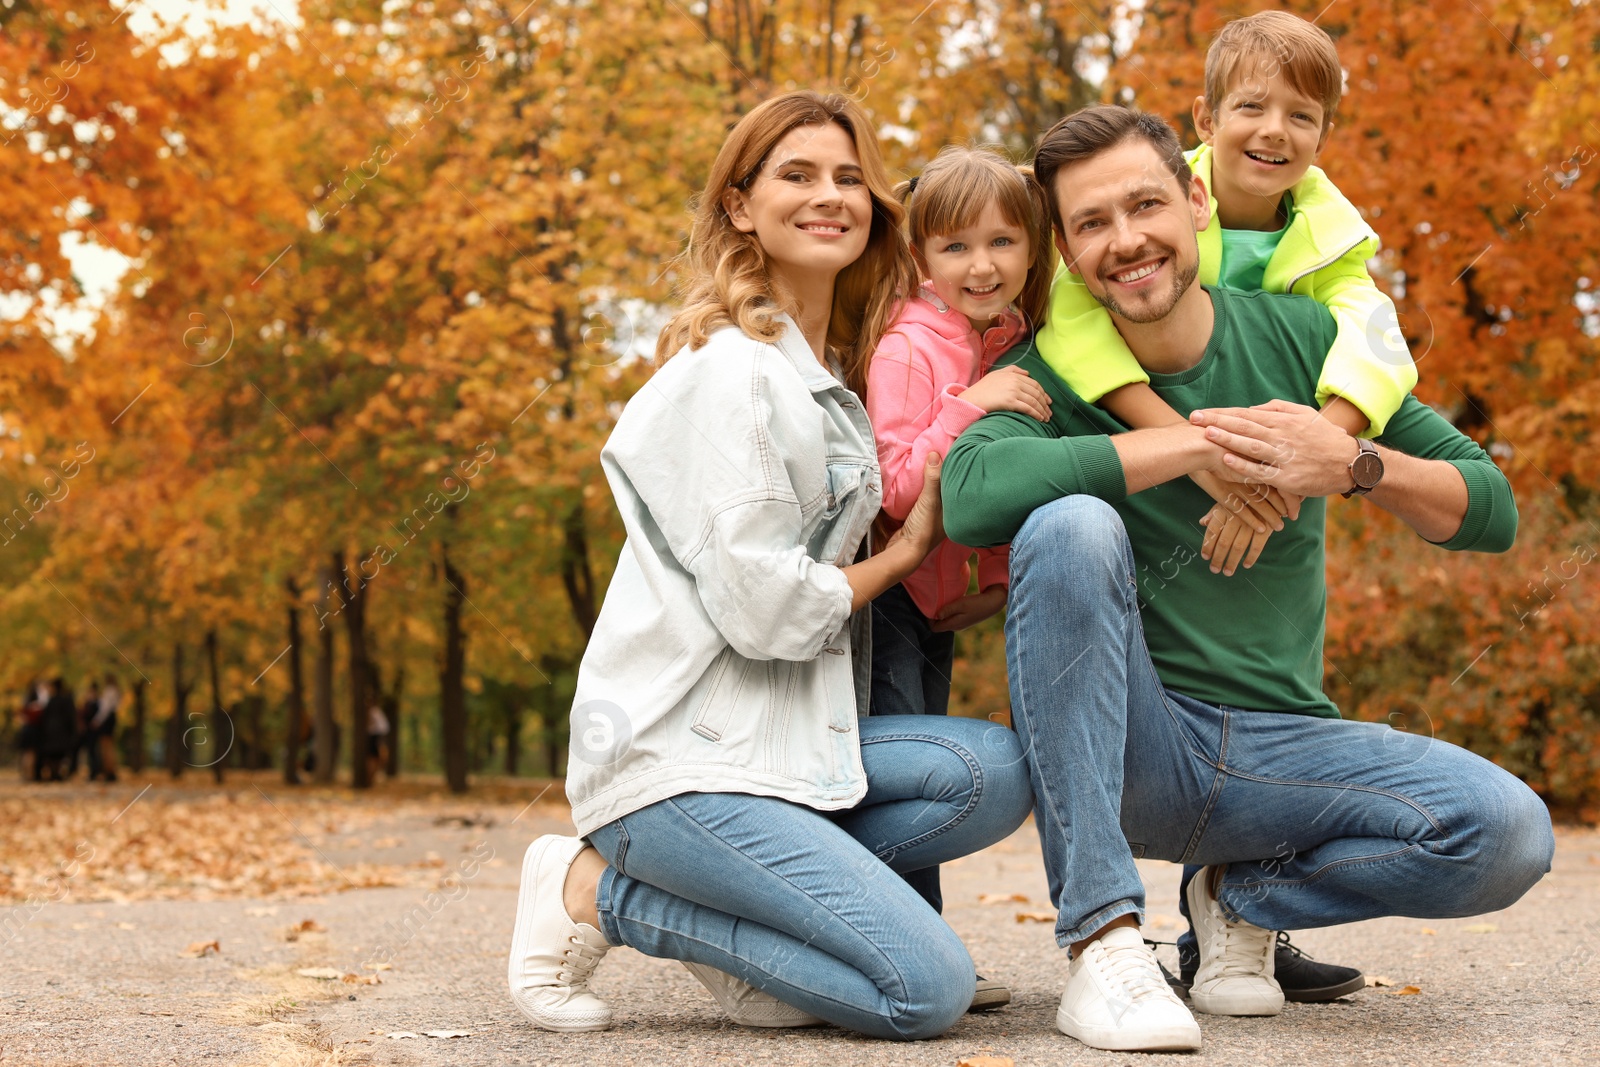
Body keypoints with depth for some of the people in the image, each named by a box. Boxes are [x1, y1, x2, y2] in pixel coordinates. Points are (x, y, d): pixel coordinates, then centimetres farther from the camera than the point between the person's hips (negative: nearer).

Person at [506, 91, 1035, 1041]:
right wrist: (904, 554, 0)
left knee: (997, 770, -13)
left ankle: (757, 924, -2)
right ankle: (597, 892, -4)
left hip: (779, 737, 8)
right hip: (675, 755, -8)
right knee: (927, 988, -15)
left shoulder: (835, 375, 17)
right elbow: (764, 606, -17)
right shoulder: (729, 369, -12)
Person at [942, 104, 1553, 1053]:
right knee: (1072, 524, -30)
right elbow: (971, 492, -29)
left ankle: (1246, 896, 7)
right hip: (1124, 743, -2)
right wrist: (1198, 442, -24)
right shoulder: (1052, 371, -4)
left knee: (1510, 833, -23)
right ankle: (1102, 941, -28)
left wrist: (1358, 465, -17)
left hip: (1280, 745, 2)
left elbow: (1492, 512, 4)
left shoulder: (1301, 338, 4)